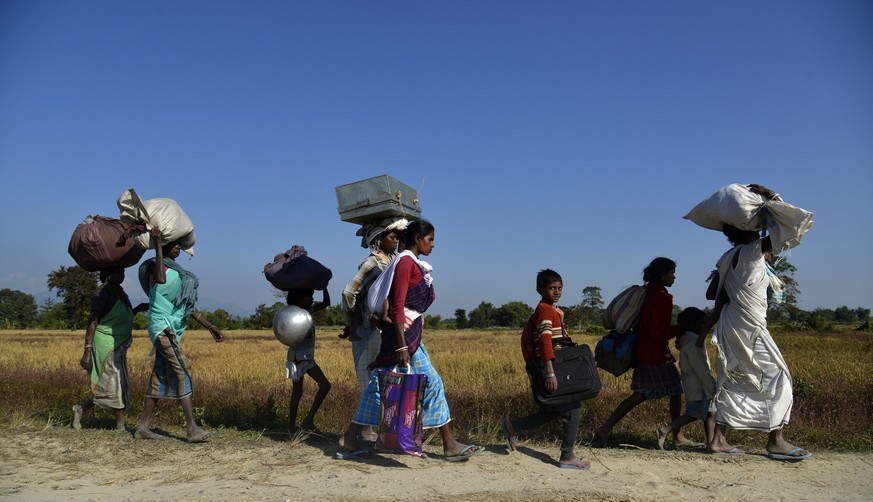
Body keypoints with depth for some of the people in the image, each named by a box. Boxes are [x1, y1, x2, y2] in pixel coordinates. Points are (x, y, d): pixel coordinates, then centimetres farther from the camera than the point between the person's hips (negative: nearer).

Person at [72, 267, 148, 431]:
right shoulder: (102, 294, -13)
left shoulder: (120, 294, 12)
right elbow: (92, 323, -17)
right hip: (107, 345, -9)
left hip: (119, 346, 9)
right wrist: (87, 352, -21)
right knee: (116, 384, -7)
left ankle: (80, 409, 27)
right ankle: (121, 425, -2)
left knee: (106, 386, 13)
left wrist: (138, 309, 7)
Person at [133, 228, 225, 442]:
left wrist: (209, 326, 20)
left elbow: (187, 305, 22)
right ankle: (193, 429, -18)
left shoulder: (175, 270, 19)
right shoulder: (155, 265, -5)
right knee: (183, 374, -15)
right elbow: (160, 279, -32)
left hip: (172, 330, 9)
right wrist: (158, 244, -28)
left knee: (160, 378, 9)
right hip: (163, 327, -9)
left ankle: (143, 427, 15)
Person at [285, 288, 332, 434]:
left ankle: (309, 419, 13)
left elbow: (326, 303, 14)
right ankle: (291, 427, 9)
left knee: (325, 386, 7)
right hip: (297, 358, -8)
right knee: (297, 392, -2)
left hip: (309, 357, 8)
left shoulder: (309, 310, 8)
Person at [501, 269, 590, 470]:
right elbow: (545, 341, -25)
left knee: (552, 412, 15)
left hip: (557, 366, 10)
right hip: (547, 367, -10)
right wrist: (550, 373, -31)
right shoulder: (545, 310, -15)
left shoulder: (554, 310, 16)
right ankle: (567, 457, 6)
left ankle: (512, 427, 25)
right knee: (572, 410, -4)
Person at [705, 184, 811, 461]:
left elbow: (711, 294, 16)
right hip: (748, 326, -8)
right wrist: (771, 196, -7)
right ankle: (776, 441, 5)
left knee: (732, 382, 10)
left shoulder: (726, 258, 13)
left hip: (730, 325, 8)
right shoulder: (752, 251, -10)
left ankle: (718, 439, 10)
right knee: (778, 377, 2)